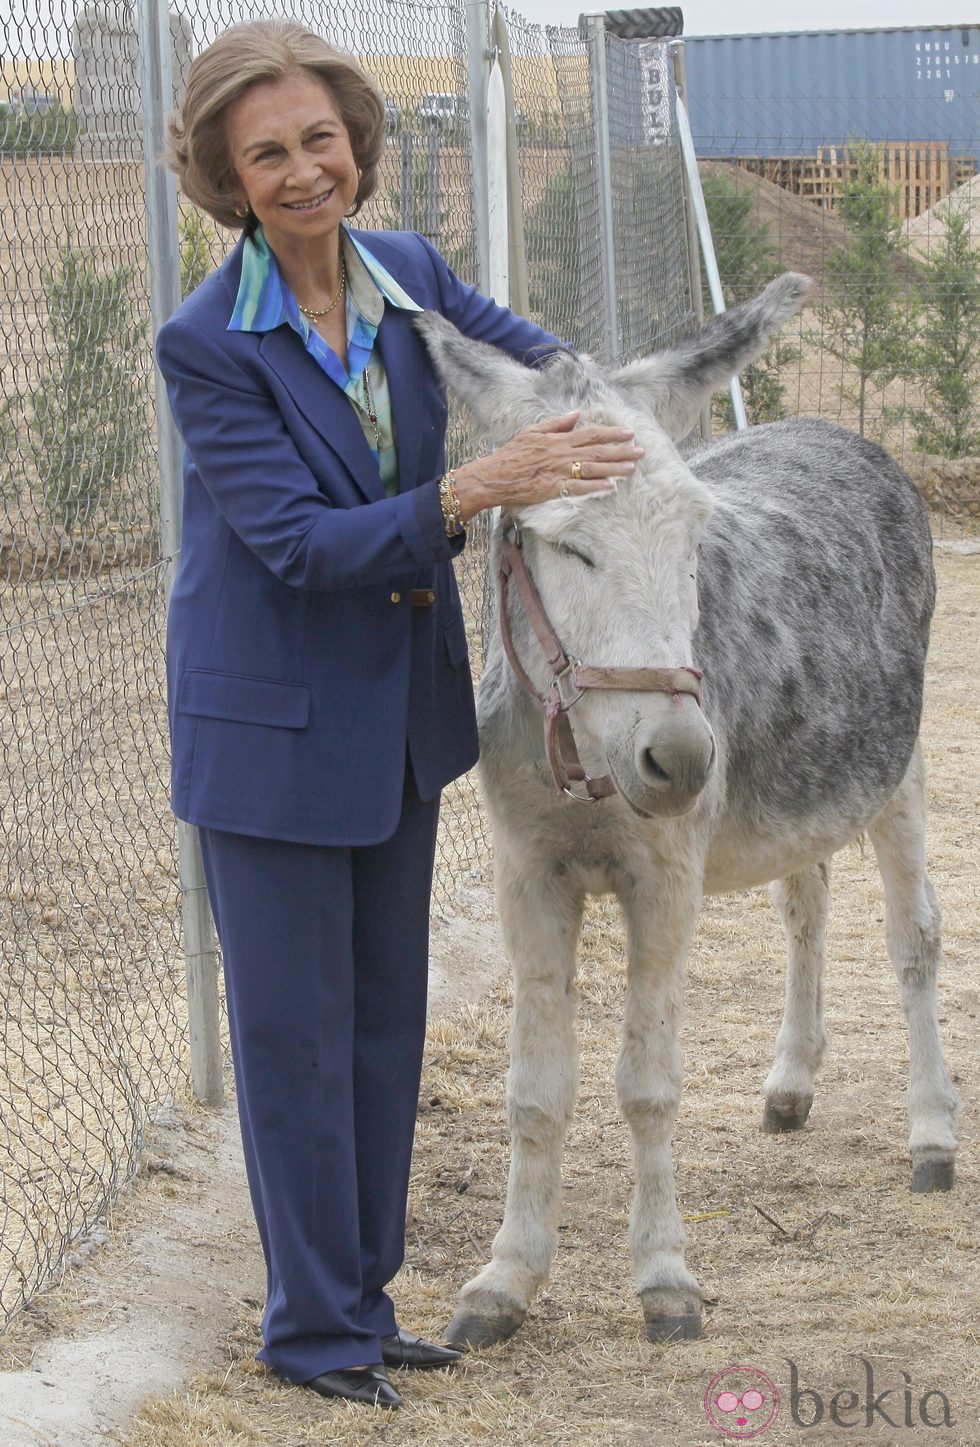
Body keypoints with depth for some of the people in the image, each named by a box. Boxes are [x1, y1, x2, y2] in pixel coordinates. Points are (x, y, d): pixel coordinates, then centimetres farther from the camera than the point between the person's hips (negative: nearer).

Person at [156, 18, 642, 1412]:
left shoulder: (408, 273, -2)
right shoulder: (206, 344, -19)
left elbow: (521, 347, 19)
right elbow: (298, 543, -24)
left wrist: (600, 414, 0)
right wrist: (479, 488, -31)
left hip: (402, 708, 6)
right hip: (272, 721, -6)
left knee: (387, 1010, 15)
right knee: (293, 1025, 3)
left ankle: (364, 1295, 29)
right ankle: (313, 1324, 17)